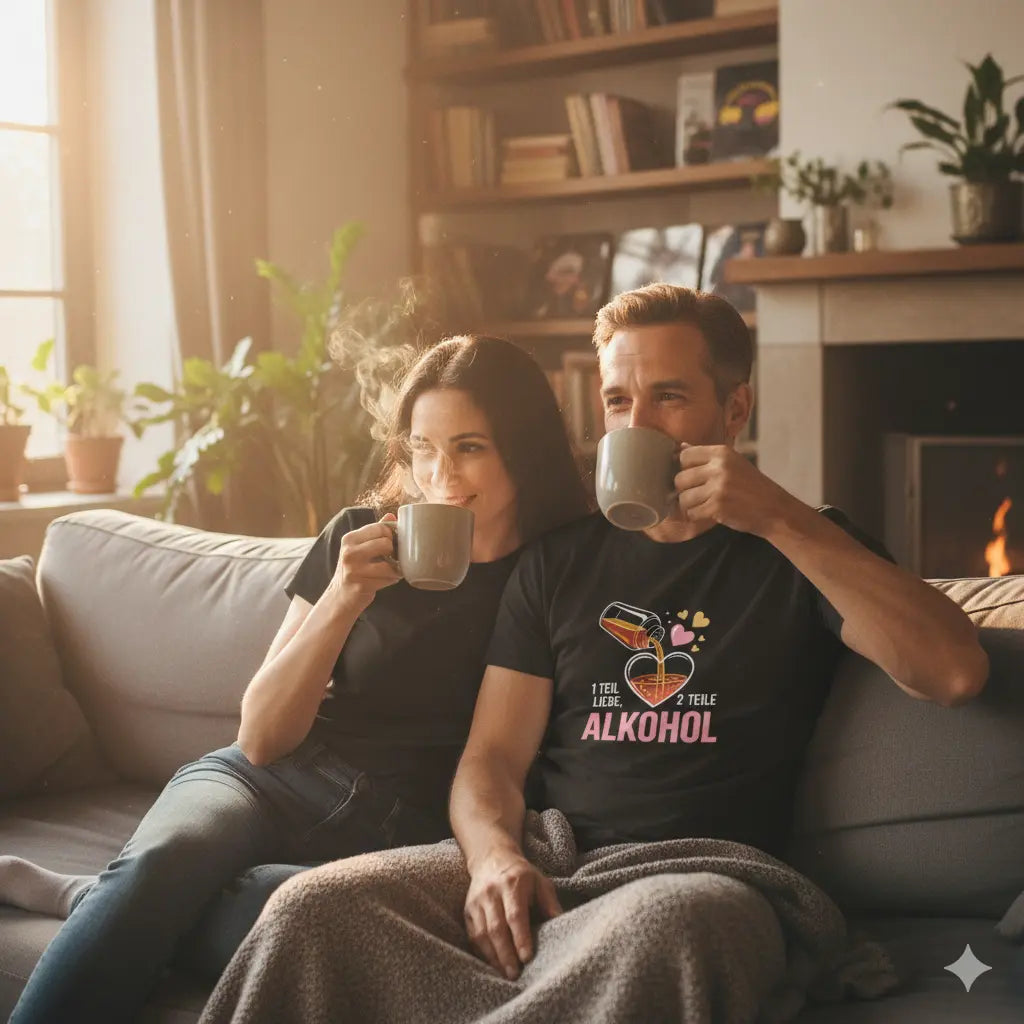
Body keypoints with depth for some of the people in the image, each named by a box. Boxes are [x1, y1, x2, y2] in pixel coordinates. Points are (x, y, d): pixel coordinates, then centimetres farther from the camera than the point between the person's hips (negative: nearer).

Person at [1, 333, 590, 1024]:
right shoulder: (363, 538, 4)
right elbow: (261, 740, 2)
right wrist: (342, 602, -11)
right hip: (279, 783, 2)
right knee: (168, 857, -35)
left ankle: (88, 902, -14)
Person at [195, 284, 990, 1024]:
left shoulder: (802, 552, 11)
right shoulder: (559, 562, 19)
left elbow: (956, 672, -7)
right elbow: (494, 757, 13)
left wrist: (782, 519, -12)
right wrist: (495, 857, -11)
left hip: (706, 869, -2)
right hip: (544, 865, 3)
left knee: (659, 931, -40)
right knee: (310, 908, -24)